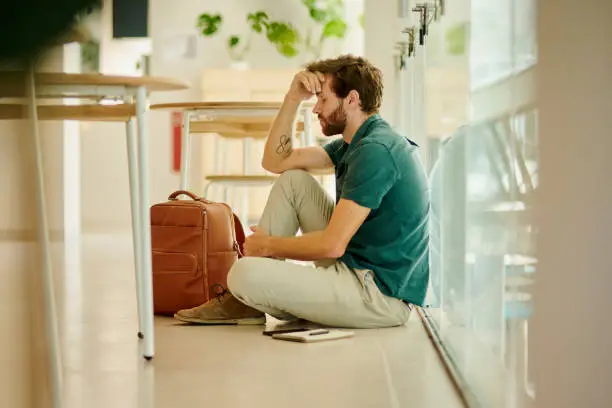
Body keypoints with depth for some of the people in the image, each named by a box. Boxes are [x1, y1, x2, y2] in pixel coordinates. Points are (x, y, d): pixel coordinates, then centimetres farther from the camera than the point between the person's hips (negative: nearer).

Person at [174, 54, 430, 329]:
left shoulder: (375, 150, -19)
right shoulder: (357, 142, 14)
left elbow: (332, 245, -23)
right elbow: (276, 161, 17)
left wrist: (268, 245, -7)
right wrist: (293, 98, 7)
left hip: (380, 298, -10)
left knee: (245, 274, -25)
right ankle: (245, 299, 9)